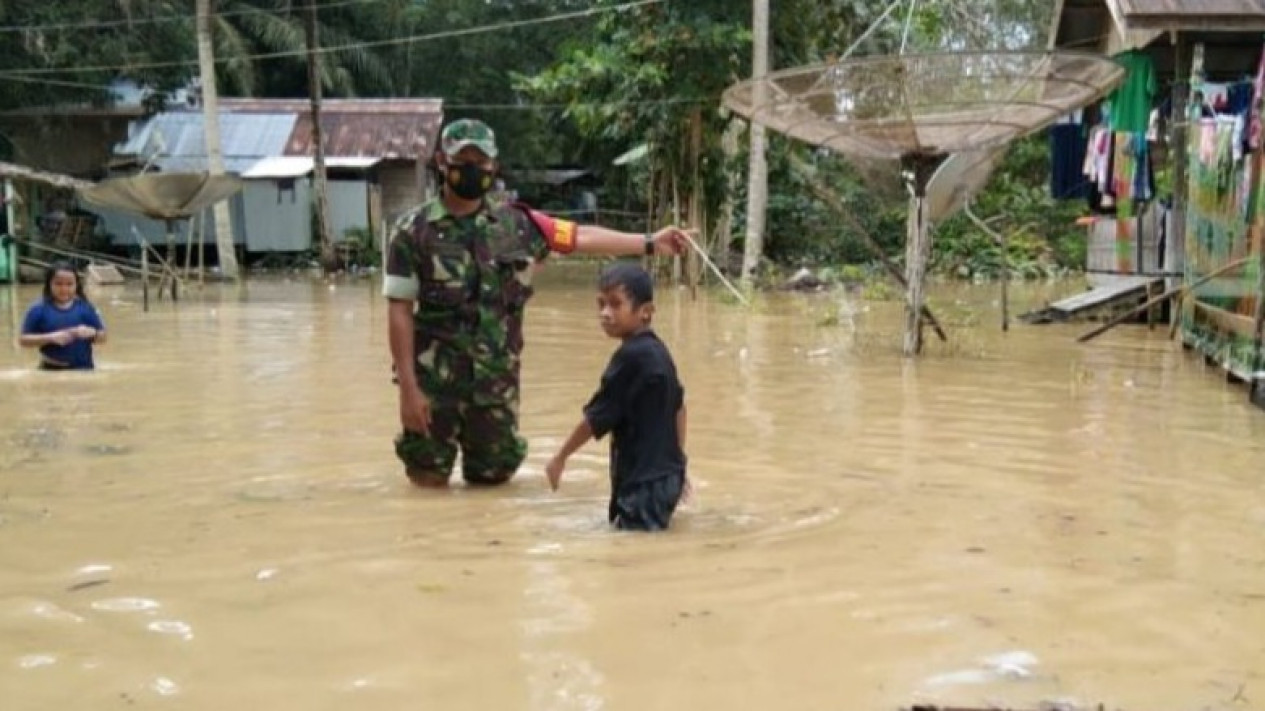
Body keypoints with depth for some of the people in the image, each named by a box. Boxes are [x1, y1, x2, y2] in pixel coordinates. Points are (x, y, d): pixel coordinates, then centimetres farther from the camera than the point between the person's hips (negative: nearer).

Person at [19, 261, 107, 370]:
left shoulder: (86, 308, -2)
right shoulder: (39, 310, -5)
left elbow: (102, 337, 2)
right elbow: (24, 339, -7)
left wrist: (91, 332, -20)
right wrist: (50, 338, -21)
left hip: (82, 369, 1)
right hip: (52, 370, -1)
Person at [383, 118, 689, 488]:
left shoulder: (516, 224, 1)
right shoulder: (414, 231, -7)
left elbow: (582, 237, 8)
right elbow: (399, 312, -7)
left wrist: (649, 243, 5)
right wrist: (407, 387, -12)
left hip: (496, 378, 2)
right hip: (434, 379, -2)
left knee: (492, 476, 12)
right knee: (430, 478, 6)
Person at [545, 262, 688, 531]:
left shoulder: (630, 356, -17)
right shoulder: (657, 350, 9)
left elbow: (596, 418, -13)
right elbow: (678, 407, 20)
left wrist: (560, 458, -1)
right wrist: (676, 463, 29)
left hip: (646, 479, -9)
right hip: (666, 473, 9)